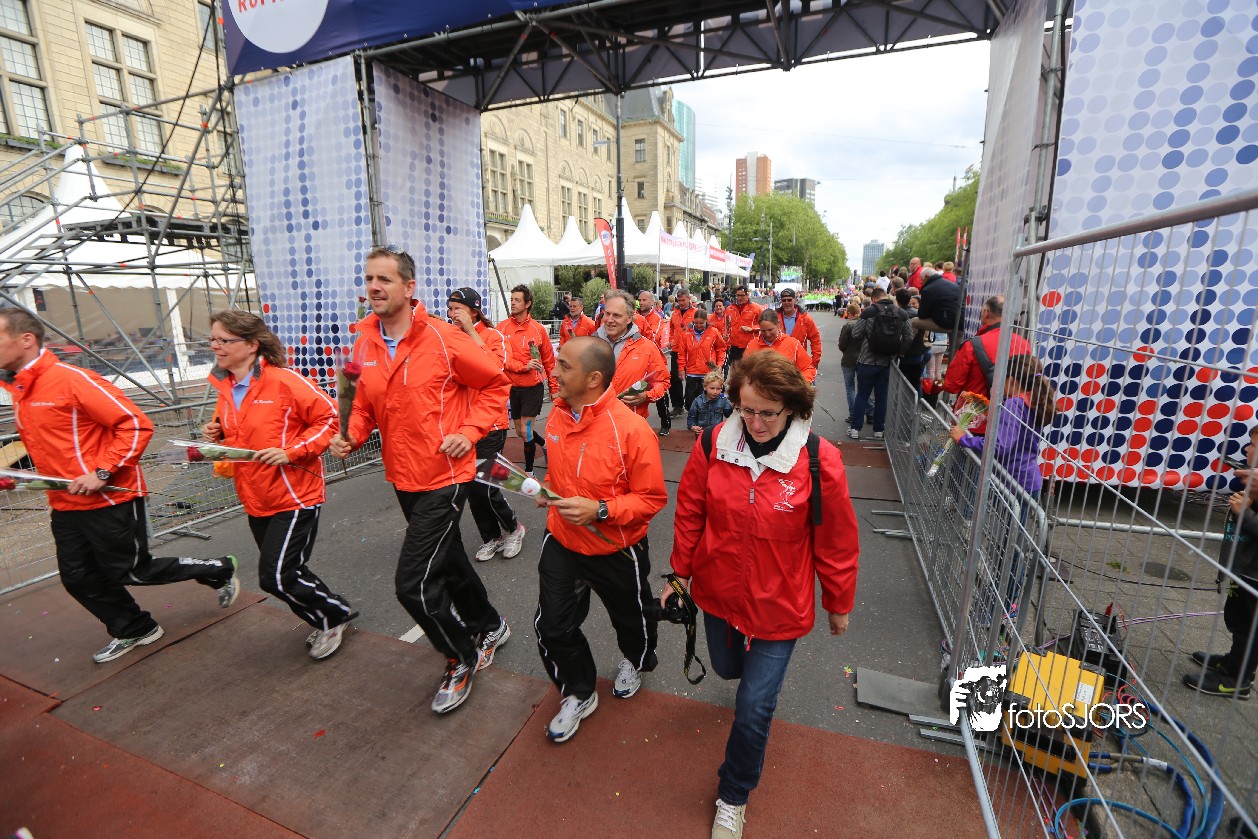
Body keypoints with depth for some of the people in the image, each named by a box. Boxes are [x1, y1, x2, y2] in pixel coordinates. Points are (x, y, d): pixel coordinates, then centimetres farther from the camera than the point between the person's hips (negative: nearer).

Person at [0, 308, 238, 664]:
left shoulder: (71, 379, -18)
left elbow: (136, 425, -22)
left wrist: (102, 474, -23)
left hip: (110, 500, -8)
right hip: (65, 506, 9)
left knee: (133, 571, 1)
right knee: (78, 578, 14)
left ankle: (219, 571, 20)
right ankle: (132, 630, 33)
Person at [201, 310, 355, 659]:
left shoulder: (284, 381, -17)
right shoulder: (226, 387, 7)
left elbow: (329, 418, -16)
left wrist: (291, 452, -23)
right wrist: (215, 432, 1)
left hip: (295, 497, -8)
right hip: (257, 500, 8)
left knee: (276, 577, -7)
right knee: (284, 573, 17)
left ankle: (336, 614, 18)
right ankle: (329, 621, 37)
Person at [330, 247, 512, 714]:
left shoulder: (443, 339, -16)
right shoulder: (364, 342, 2)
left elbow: (496, 384, -8)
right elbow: (366, 403, 13)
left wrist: (470, 432, -18)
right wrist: (352, 435, -5)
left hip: (444, 478, -7)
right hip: (402, 478, 7)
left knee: (414, 583, -8)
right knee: (447, 560, 22)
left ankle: (464, 658, 21)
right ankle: (489, 627, 48)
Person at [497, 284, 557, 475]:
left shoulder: (538, 329, -5)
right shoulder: (502, 327, -3)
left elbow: (549, 361, 2)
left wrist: (554, 388, 3)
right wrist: (523, 366, -25)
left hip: (533, 387, -3)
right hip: (512, 387, 3)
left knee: (525, 431, -4)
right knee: (520, 432, 15)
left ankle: (529, 470, 13)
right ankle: (545, 444, 44)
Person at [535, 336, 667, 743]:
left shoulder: (631, 429, -27)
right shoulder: (558, 415, -6)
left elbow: (652, 498, -21)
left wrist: (600, 509, -30)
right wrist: (548, 490, -4)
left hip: (617, 551, -4)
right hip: (561, 542, 5)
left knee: (631, 618, 22)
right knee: (552, 627, 10)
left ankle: (634, 662, 58)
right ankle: (578, 693, 39)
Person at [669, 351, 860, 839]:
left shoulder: (819, 461, -22)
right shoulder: (713, 445, -15)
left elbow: (837, 542, -8)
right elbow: (689, 515, -2)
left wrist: (839, 604, 3)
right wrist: (680, 573, 7)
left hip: (780, 604, -3)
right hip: (719, 593, 3)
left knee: (754, 708, 5)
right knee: (727, 668, 27)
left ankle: (733, 798, 36)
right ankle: (760, 668, 66)